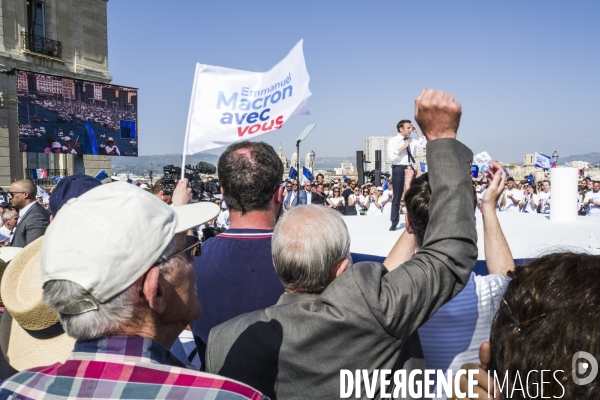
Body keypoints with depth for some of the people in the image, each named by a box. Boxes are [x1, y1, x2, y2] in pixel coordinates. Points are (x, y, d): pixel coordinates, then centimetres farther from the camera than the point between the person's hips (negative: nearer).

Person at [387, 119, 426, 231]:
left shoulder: (411, 140, 9)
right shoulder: (393, 141, -8)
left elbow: (424, 143, 8)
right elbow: (392, 157, -17)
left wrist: (417, 131, 4)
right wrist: (403, 147, -17)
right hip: (399, 169, -5)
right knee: (397, 196, 1)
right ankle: (394, 222, 9)